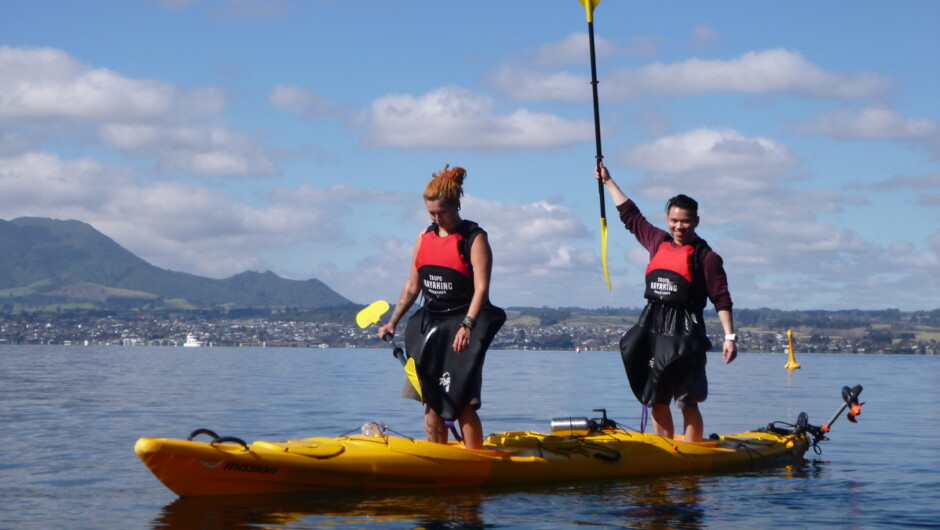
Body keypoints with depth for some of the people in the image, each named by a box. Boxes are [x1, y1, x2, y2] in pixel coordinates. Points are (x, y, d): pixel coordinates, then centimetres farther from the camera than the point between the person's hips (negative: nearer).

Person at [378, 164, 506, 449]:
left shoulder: (474, 238, -7)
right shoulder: (424, 237, 11)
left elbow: (481, 288, -16)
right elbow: (413, 286, 17)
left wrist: (467, 326, -27)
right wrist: (393, 321, 12)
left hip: (462, 327, -6)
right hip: (429, 325, 6)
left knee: (461, 402, -11)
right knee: (431, 400, 5)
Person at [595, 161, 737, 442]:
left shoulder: (706, 257, -2)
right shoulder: (658, 242, 13)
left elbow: (722, 300, -5)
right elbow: (630, 214, 26)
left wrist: (729, 336, -13)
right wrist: (608, 181, 32)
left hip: (684, 333, -6)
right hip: (651, 328, 6)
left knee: (687, 403, -7)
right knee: (656, 401, 7)